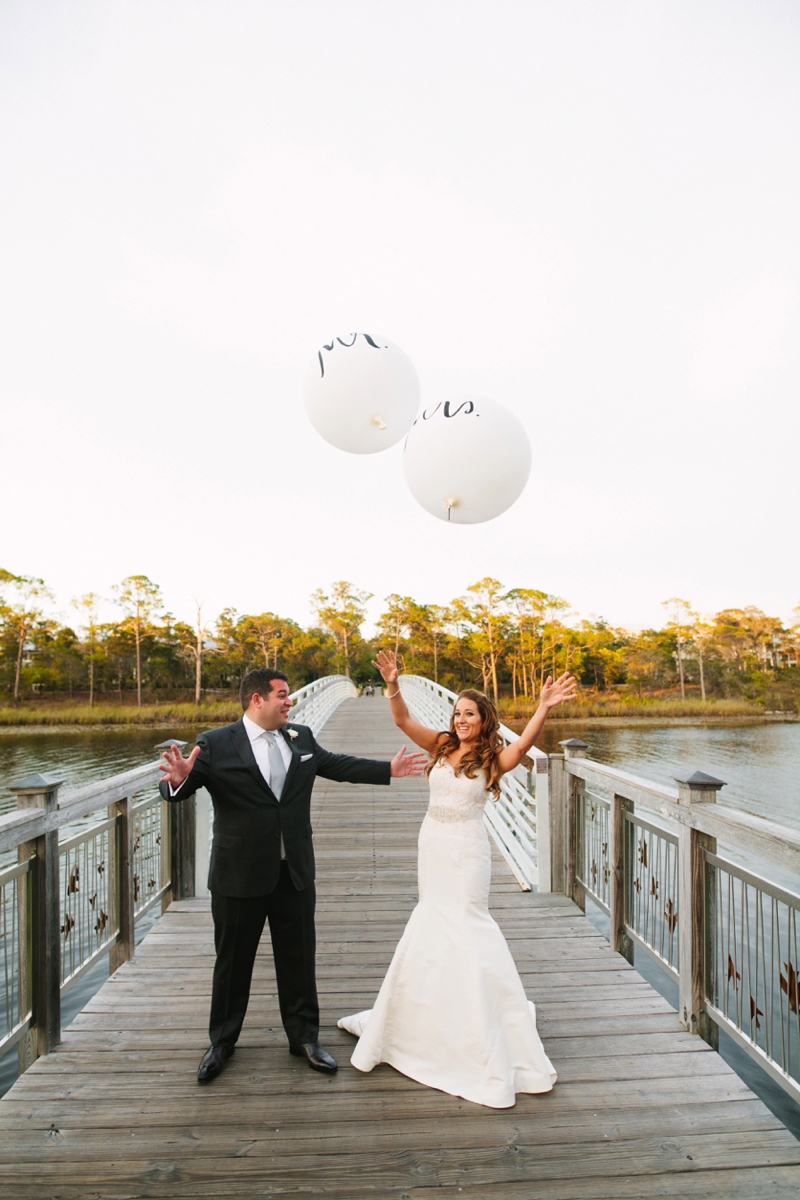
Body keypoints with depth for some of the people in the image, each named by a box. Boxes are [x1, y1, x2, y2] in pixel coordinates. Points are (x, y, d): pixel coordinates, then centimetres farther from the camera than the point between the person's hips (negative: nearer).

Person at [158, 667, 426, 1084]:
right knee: (233, 961, 15)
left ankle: (305, 1037, 35)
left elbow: (336, 764, 15)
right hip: (240, 874, -3)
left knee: (299, 958, 15)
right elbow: (175, 790, -16)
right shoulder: (215, 745, -12)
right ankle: (222, 1042, 38)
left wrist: (387, 769, 16)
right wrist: (179, 779, -41)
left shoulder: (301, 738, 2)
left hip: (295, 873, 4)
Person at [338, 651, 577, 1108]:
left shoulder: (493, 758, -9)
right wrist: (393, 685, -23)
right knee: (435, 921, 17)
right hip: (434, 845, 5)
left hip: (466, 850, -5)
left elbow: (523, 745, -29)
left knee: (463, 921, 1)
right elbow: (404, 721, -7)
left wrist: (544, 708, -42)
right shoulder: (442, 745, 1)